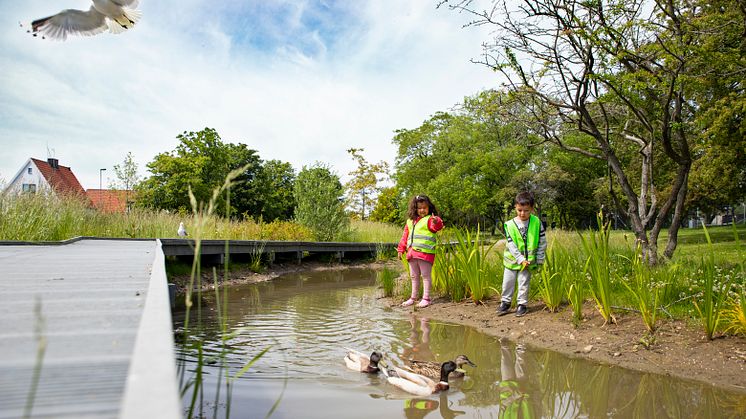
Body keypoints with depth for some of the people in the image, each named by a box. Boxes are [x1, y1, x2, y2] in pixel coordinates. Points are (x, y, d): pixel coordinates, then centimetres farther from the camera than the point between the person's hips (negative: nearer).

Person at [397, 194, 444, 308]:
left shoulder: (429, 219, -4)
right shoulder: (410, 221, 16)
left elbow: (436, 227, -27)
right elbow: (405, 236, 21)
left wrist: (436, 222, -49)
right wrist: (401, 249, 19)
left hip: (425, 253, -7)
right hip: (412, 253, 7)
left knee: (425, 276, 1)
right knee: (414, 277, 16)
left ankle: (426, 298, 8)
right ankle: (413, 298, 27)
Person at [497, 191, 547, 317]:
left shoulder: (537, 222, -9)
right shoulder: (510, 225, -12)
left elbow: (542, 242, -3)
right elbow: (511, 245, -13)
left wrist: (539, 259, -4)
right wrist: (520, 259, -19)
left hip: (528, 261, -1)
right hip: (512, 260, 1)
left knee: (524, 284, 8)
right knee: (508, 283, 11)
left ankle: (522, 304, 22)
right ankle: (505, 303, 26)